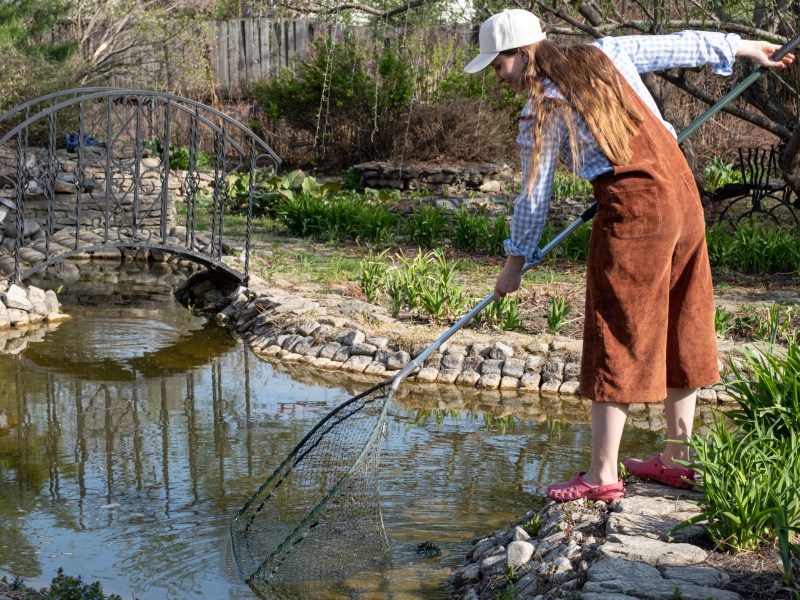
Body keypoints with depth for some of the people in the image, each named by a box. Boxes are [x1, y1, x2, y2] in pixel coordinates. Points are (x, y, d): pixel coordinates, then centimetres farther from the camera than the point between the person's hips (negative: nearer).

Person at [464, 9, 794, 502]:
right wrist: (743, 46, 32)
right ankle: (678, 457, 24)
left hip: (632, 210, -7)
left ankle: (603, 475, 2)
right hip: (683, 194, 7)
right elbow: (679, 46, 17)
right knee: (680, 331, 14)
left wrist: (516, 263, 12)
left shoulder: (543, 113, -5)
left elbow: (534, 196, 0)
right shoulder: (605, 54, 10)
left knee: (617, 340, -1)